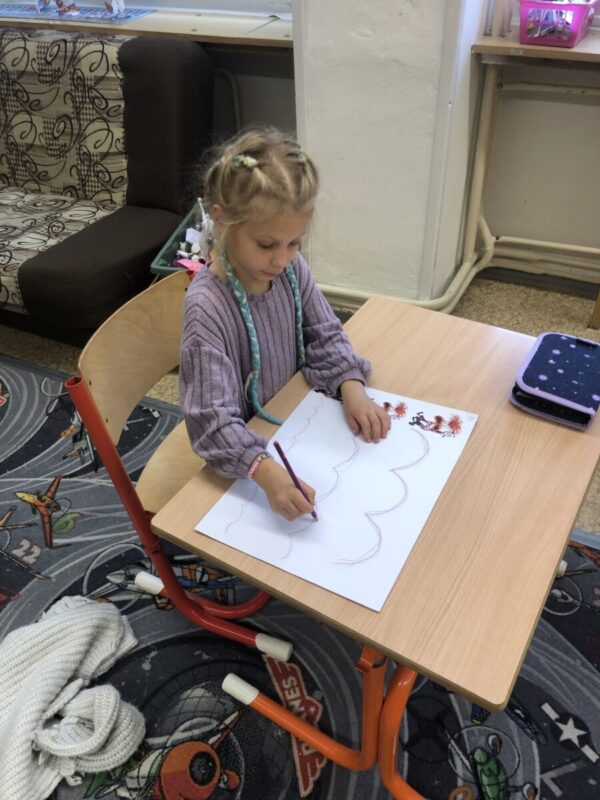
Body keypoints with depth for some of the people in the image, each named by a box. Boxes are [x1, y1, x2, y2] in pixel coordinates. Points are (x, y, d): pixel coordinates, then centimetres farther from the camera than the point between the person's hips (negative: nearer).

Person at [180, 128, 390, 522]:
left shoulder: (292, 269, -10)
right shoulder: (208, 306, -29)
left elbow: (325, 337, 2)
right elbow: (213, 422, -33)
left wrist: (351, 387, -17)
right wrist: (266, 472, -50)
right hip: (242, 454, -5)